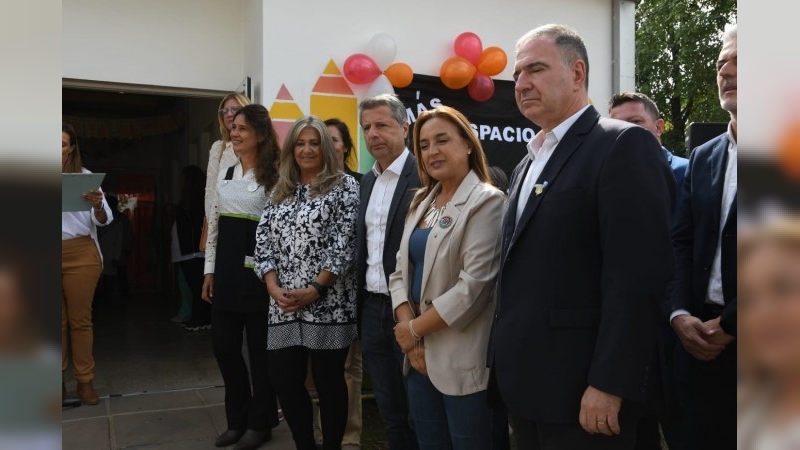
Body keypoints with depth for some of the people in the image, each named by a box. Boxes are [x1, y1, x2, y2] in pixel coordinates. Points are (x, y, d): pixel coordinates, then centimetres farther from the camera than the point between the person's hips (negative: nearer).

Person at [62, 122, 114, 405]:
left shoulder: (85, 176, 2)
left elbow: (104, 220, -3)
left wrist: (97, 206, -26)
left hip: (80, 254, -1)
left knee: (80, 319, 3)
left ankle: (84, 381, 9)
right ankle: (59, 377, 16)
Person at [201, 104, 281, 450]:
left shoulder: (274, 175, -8)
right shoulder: (226, 174, 13)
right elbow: (214, 225, 15)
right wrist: (210, 269, 12)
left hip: (257, 268, -7)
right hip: (226, 269, 7)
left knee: (259, 347, 5)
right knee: (223, 344, 11)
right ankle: (238, 419, 29)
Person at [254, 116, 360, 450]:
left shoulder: (344, 186, -1)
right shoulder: (280, 191, 14)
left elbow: (344, 244, -9)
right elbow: (263, 241, 9)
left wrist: (314, 290, -15)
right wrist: (273, 288, -6)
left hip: (328, 304, -5)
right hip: (284, 305, 5)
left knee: (328, 380, 4)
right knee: (284, 380, 7)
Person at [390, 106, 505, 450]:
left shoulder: (486, 201, -10)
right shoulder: (421, 201, 11)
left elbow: (475, 284, -18)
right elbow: (401, 271, 8)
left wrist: (416, 329, -12)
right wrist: (407, 327, -7)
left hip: (462, 359, -6)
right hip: (420, 355, 7)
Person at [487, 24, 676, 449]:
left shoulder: (624, 145, -10)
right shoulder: (527, 163, 16)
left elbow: (637, 275, -18)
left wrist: (608, 384, -21)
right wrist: (506, 365, 12)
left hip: (580, 389, -7)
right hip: (525, 385, 8)